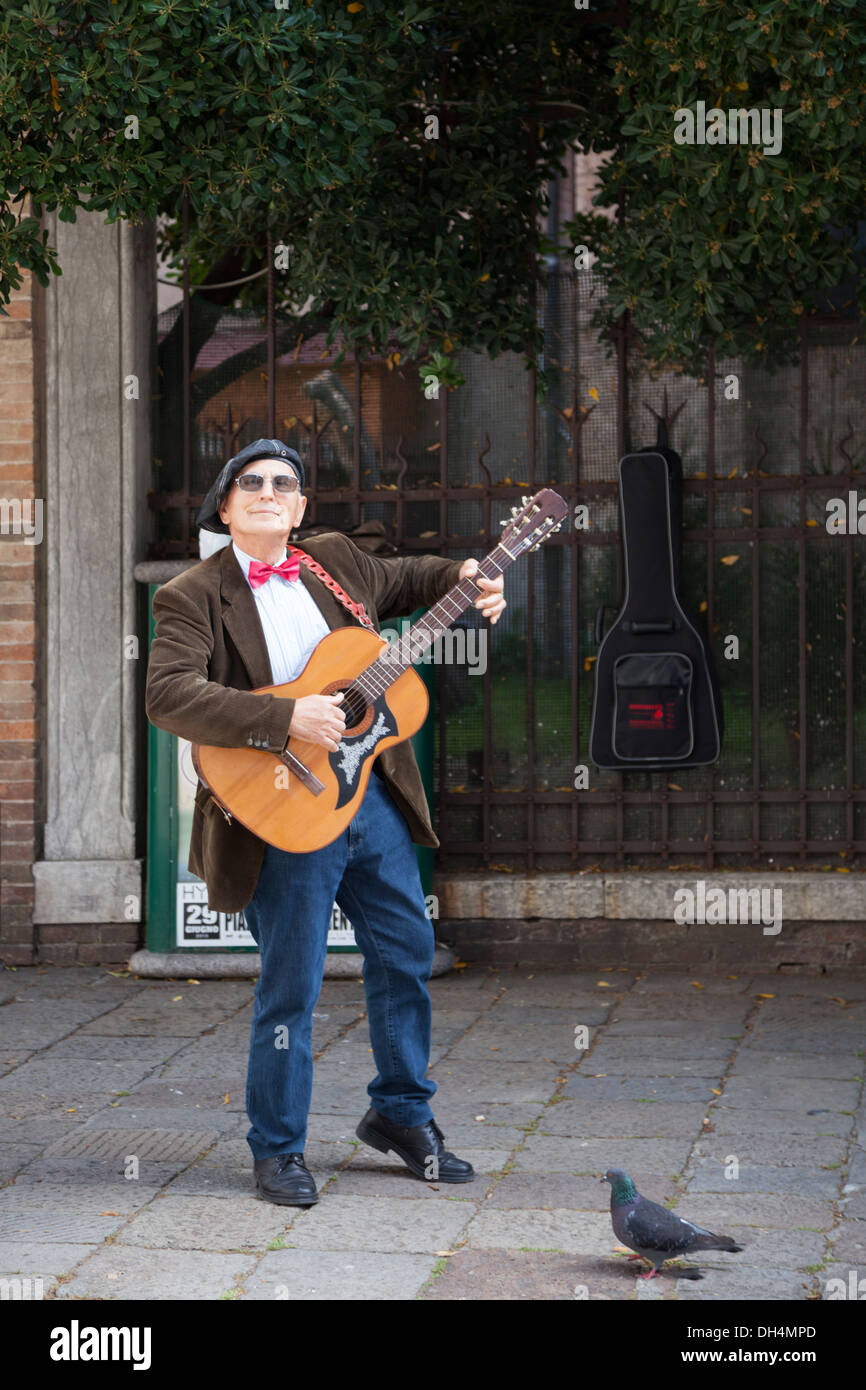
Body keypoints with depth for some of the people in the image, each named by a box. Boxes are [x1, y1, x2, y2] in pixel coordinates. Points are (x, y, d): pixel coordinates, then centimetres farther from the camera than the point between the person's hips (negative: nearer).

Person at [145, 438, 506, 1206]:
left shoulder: (336, 560, 10)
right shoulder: (192, 598, -8)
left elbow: (402, 579, 30)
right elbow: (168, 696, -22)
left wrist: (467, 579, 8)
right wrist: (288, 719, -28)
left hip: (375, 797, 6)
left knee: (408, 955, 13)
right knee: (291, 987, -1)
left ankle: (401, 1113, 32)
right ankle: (278, 1151, 14)